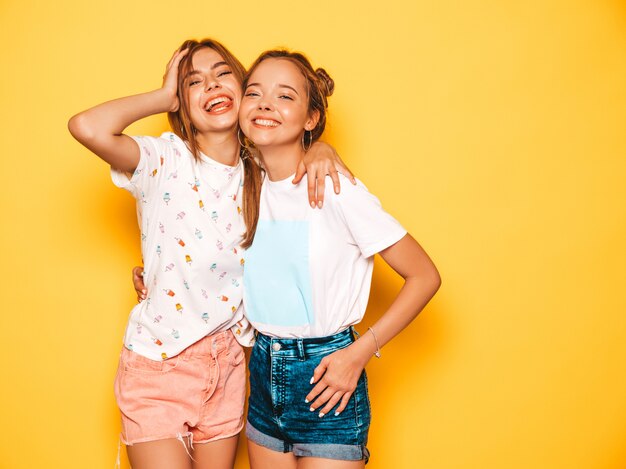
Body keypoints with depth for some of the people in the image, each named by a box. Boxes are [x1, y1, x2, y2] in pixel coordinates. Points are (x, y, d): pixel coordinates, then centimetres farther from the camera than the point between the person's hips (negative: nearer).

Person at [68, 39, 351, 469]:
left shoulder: (258, 172, 1)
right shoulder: (165, 160, -13)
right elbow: (87, 127, -31)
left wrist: (321, 150, -7)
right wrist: (165, 95, -16)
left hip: (228, 364, 5)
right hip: (159, 364, -4)